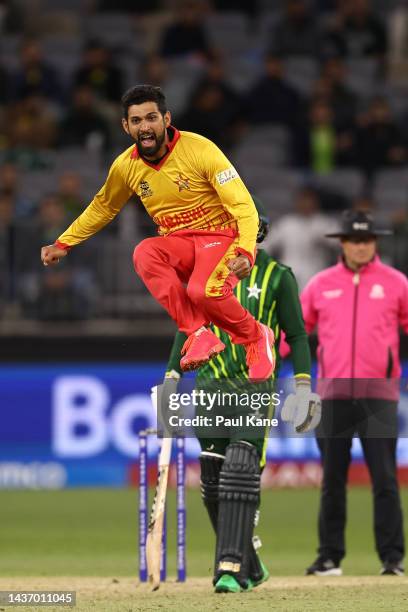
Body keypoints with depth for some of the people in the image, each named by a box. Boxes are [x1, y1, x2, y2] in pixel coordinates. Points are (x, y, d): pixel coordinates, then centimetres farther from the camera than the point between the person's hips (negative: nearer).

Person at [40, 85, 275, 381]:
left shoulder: (200, 150, -17)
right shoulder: (126, 166, -2)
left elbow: (243, 205, -17)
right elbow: (102, 208, 20)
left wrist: (245, 251, -33)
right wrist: (63, 244, 17)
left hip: (220, 236, -4)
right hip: (178, 243, 4)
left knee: (203, 290, -34)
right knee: (144, 253, -30)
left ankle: (256, 337, -3)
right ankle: (198, 334, -25)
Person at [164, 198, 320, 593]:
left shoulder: (277, 276, 1)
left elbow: (297, 335, 3)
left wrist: (303, 385, -7)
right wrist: (172, 376, 7)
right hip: (210, 386, 4)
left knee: (241, 471, -19)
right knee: (212, 480, 4)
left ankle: (231, 568, -23)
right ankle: (249, 567, 18)